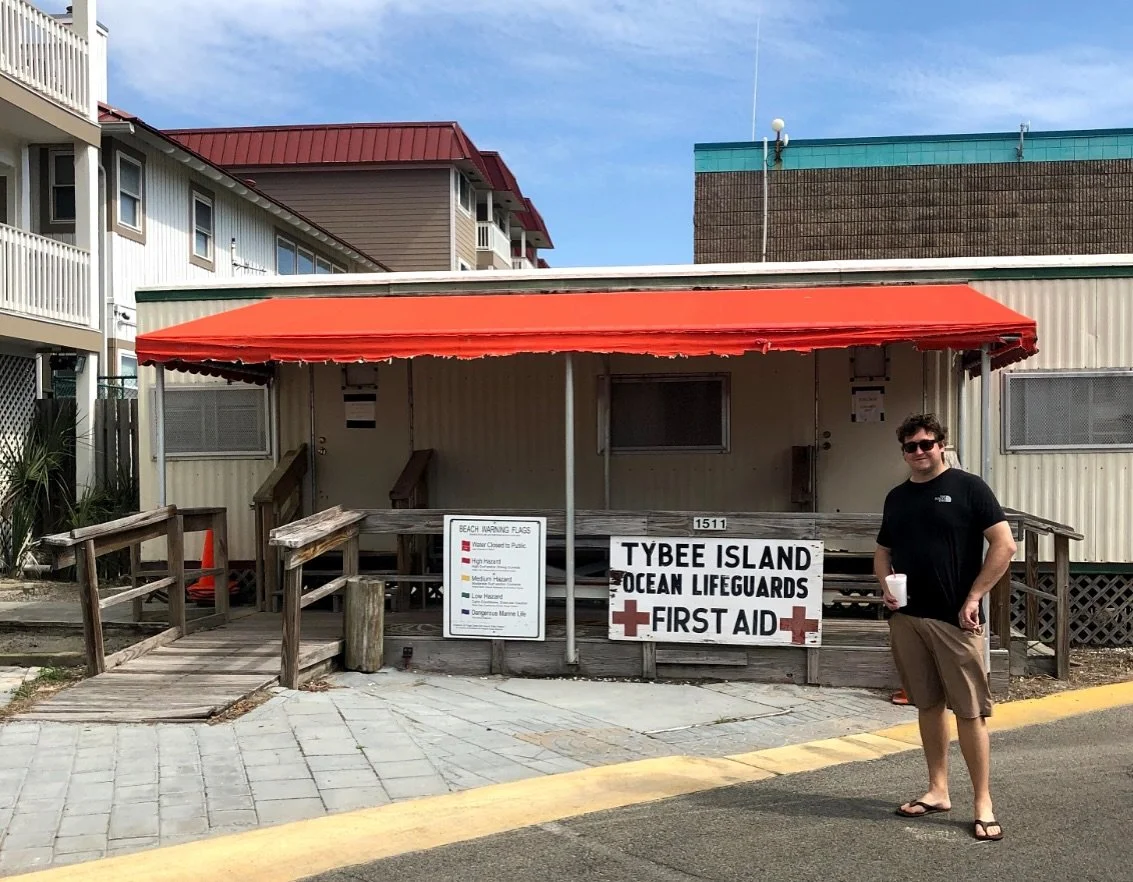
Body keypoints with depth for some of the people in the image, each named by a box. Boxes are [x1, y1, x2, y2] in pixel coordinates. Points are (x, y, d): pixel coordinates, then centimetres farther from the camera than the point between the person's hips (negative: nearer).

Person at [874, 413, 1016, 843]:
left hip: (954, 618, -5)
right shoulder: (897, 497, 14)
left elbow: (1004, 545, -7)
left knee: (969, 710, -3)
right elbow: (883, 551, 22)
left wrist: (974, 597, -11)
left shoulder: (967, 487, -3)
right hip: (907, 618, 5)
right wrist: (886, 585, 2)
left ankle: (983, 804, 4)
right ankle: (937, 791, 22)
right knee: (928, 705, 12)